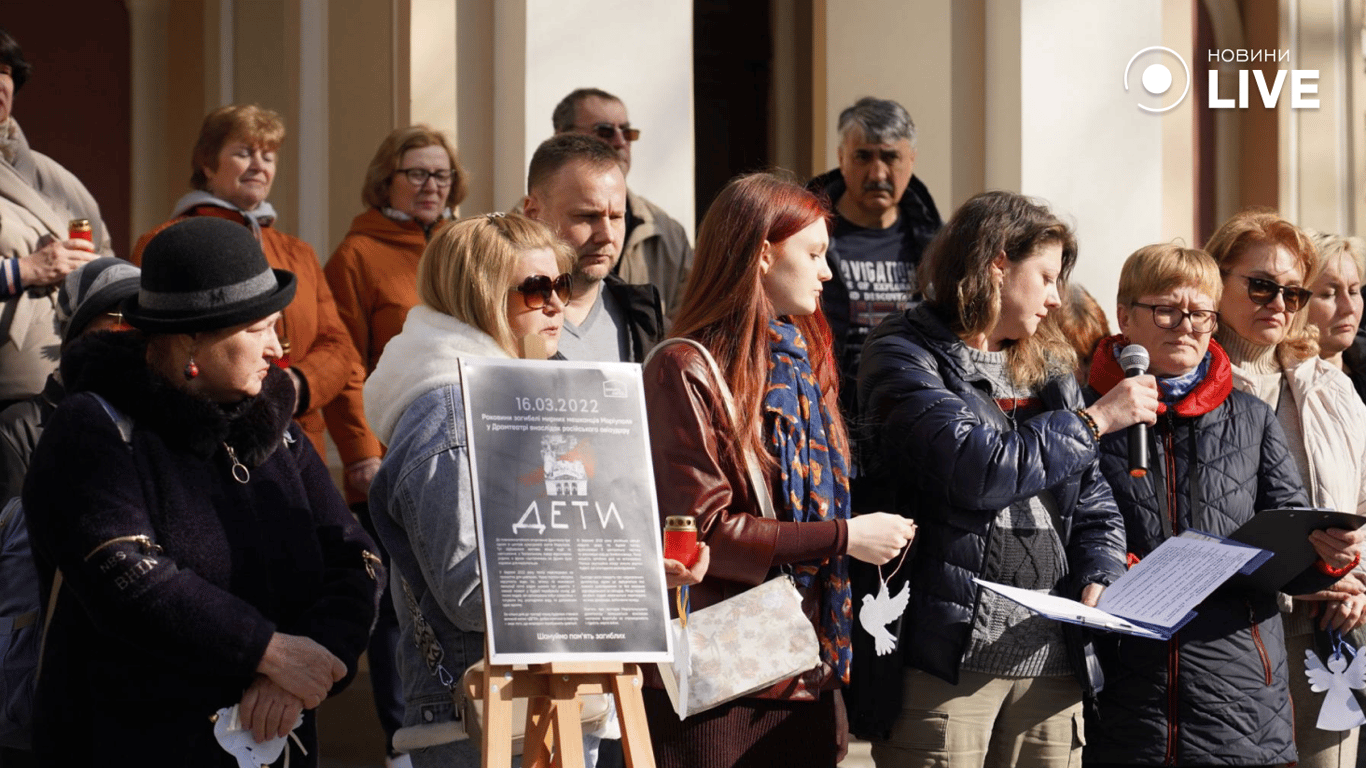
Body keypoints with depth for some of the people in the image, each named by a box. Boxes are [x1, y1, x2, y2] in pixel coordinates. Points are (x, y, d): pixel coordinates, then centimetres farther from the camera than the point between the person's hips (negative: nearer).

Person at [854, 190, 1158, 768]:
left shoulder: (1047, 368, 20)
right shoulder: (905, 357, -2)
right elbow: (975, 469, -17)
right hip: (946, 657, -6)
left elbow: (1092, 500, 20)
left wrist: (1100, 579, -1)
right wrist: (1094, 419, -6)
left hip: (1050, 655, 6)